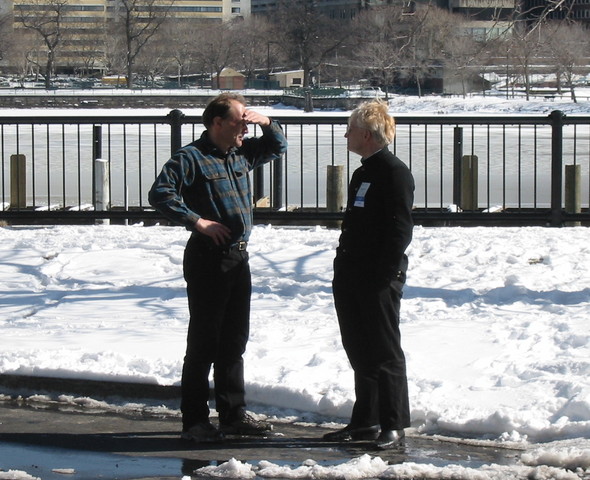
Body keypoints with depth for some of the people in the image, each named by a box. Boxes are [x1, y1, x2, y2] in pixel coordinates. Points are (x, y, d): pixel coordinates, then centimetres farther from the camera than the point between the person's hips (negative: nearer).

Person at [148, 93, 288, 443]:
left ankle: (234, 413, 22)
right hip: (207, 259, -8)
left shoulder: (242, 154, 13)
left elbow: (278, 148, 28)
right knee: (204, 342, -3)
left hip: (238, 258, 8)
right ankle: (195, 420, 3)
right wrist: (197, 220, -22)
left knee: (235, 341, 13)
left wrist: (267, 123, 8)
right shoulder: (191, 158, -10)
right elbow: (160, 193, -19)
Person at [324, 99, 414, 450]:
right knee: (359, 351, 13)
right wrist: (344, 271, 16)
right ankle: (365, 421, 22)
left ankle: (394, 426, 2)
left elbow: (400, 230, -17)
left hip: (379, 280, -9)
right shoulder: (364, 173, 17)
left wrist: (383, 273, -21)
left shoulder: (395, 172, -12)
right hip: (353, 277, 9)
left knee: (384, 353, -4)